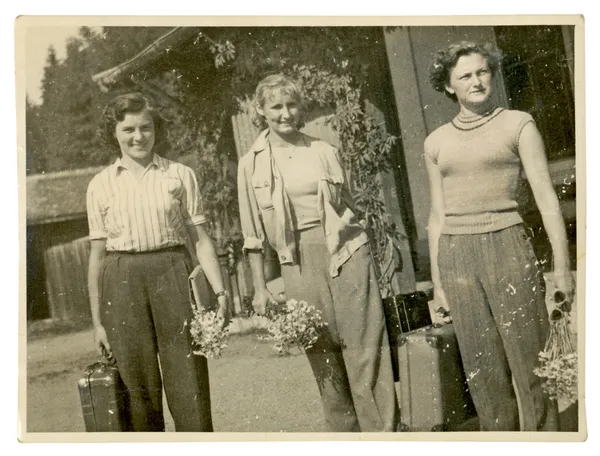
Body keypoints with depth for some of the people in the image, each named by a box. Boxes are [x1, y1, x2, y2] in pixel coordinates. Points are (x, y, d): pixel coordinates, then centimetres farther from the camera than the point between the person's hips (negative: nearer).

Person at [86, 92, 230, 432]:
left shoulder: (180, 175, 7)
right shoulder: (101, 184, 9)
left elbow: (200, 238, 6)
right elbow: (98, 254, 10)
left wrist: (220, 290, -5)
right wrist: (97, 321, 8)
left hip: (173, 274, -1)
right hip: (122, 280, 1)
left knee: (188, 378, -1)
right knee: (138, 384, 5)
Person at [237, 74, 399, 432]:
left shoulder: (324, 151, 6)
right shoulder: (252, 164, 4)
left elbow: (347, 205, 14)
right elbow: (253, 233, 6)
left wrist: (361, 254, 11)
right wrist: (260, 288, 5)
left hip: (345, 252, 0)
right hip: (299, 263, 0)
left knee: (365, 349, -2)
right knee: (323, 355, 6)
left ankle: (383, 430, 5)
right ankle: (345, 431, 19)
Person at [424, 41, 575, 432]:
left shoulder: (518, 123, 2)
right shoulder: (436, 142, 12)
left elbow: (546, 196, -2)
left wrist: (562, 264, -8)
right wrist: (437, 279, 12)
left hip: (508, 248, -3)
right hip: (457, 256, 3)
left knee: (530, 360, -2)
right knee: (484, 369, 7)